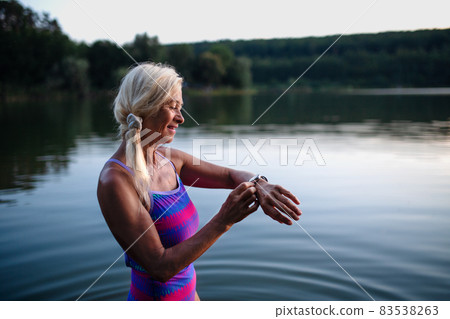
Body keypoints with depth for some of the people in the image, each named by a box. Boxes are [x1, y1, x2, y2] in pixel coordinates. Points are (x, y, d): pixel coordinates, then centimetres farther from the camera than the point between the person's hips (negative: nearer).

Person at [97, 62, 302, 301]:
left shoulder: (169, 160, -3)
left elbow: (233, 176, 3)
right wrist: (223, 220, -29)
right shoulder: (115, 181, -24)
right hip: (153, 298, -7)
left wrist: (259, 186, -18)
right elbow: (161, 267, -26)